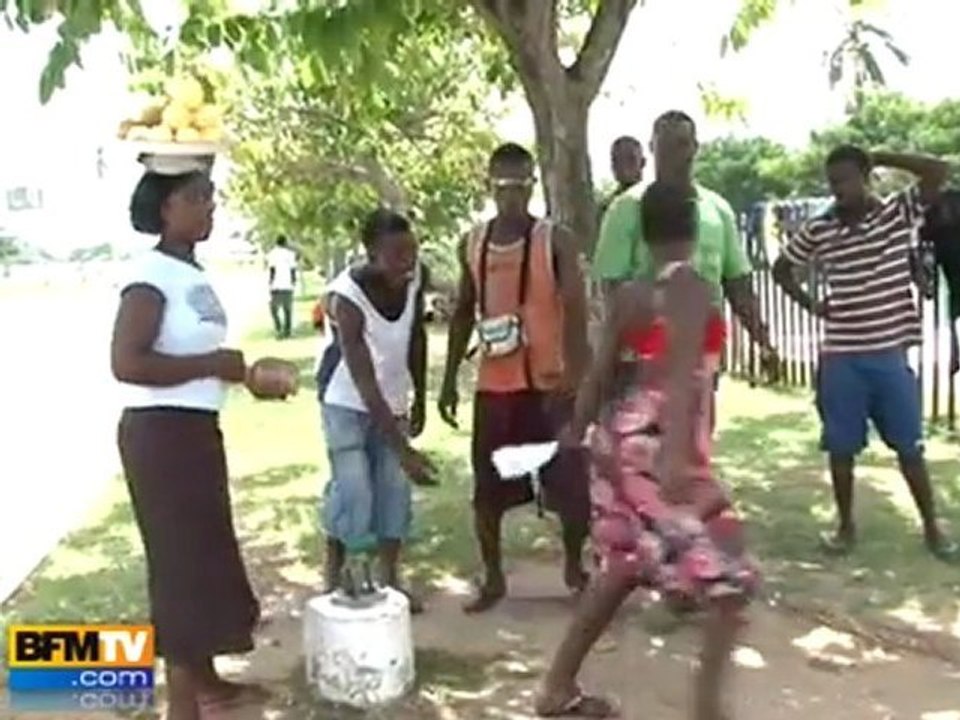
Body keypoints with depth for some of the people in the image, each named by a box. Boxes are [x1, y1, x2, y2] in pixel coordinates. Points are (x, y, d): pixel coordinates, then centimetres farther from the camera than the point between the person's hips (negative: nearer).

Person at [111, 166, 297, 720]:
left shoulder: (192, 275, 13)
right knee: (182, 559, -4)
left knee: (206, 553, 18)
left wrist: (249, 375, 8)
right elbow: (127, 363, -27)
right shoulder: (152, 276, -16)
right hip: (162, 433, -10)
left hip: (197, 430, 10)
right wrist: (218, 364, -21)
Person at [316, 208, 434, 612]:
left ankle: (390, 580, 14)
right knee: (353, 489, -11)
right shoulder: (347, 297, -33)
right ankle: (333, 581, 6)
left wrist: (419, 397, 7)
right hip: (347, 402, -5)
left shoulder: (416, 277, -18)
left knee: (395, 487, 3)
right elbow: (364, 384, -37)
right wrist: (403, 449, -40)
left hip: (392, 400, 5)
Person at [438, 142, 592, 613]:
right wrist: (450, 379, 11)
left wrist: (573, 376, -26)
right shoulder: (472, 245, 7)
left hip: (549, 383, -4)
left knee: (570, 483, 1)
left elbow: (575, 311, -14)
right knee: (487, 488, 9)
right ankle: (493, 578, 26)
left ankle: (575, 565, 27)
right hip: (493, 385, 4)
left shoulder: (555, 241, -7)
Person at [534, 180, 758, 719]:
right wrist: (677, 454, -30)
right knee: (729, 574, 2)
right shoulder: (693, 287, -11)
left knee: (624, 562, 21)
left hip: (621, 434, 8)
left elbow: (601, 369, 12)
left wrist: (578, 430, 22)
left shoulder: (628, 293, 9)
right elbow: (682, 373, -22)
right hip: (659, 441, -8)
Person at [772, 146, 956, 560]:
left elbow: (937, 171, -17)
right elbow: (781, 268, 15)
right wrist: (809, 304, 4)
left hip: (890, 353, -1)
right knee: (841, 447, 8)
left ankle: (931, 527, 21)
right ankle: (846, 525, 23)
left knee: (909, 445, 8)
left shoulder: (899, 212, -2)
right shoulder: (818, 230, 1)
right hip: (840, 357, 1)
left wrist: (878, 158, -11)